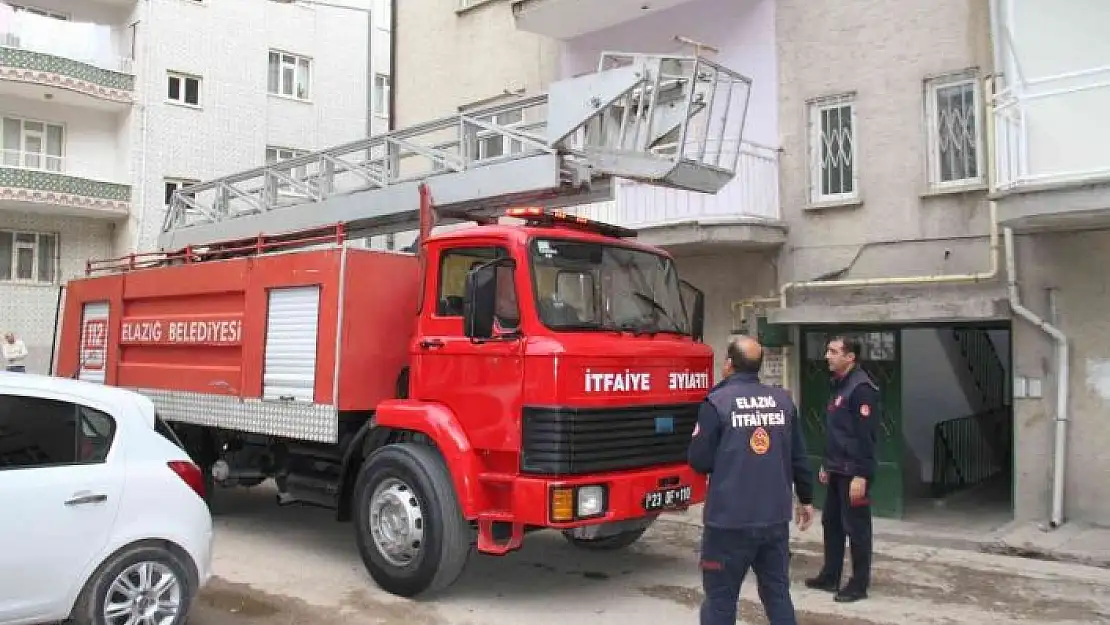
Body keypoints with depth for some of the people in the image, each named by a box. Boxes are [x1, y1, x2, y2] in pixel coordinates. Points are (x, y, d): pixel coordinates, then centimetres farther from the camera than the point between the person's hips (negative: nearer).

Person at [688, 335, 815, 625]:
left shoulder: (717, 402, -13)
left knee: (720, 598, 6)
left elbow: (699, 460, -12)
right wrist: (806, 499, 22)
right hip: (776, 517, 5)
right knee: (777, 592, 17)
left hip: (730, 519, -5)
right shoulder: (784, 400, 3)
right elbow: (799, 457, 9)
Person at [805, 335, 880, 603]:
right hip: (837, 471, 9)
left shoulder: (861, 388, -17)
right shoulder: (839, 385, 13)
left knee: (856, 527, 1)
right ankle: (830, 577, 25)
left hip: (853, 472, -9)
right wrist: (826, 465, 21)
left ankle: (859, 584, 11)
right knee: (831, 523, 15)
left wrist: (861, 475, -23)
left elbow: (866, 435, -21)